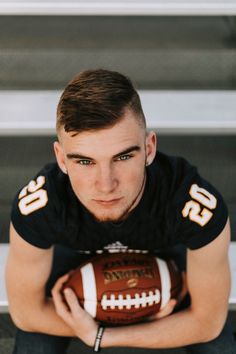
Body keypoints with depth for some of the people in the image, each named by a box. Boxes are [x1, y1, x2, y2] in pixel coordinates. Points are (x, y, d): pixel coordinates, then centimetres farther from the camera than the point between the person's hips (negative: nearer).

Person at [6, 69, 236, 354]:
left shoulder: (202, 210, -42)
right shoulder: (35, 208, -40)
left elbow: (207, 322, -24)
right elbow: (25, 311, -21)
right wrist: (146, 321, -22)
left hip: (163, 253, 0)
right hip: (76, 256, 0)